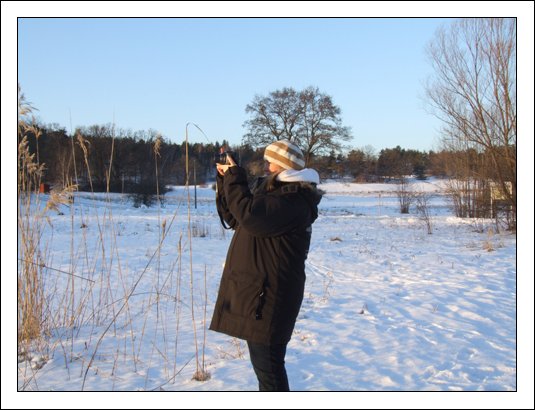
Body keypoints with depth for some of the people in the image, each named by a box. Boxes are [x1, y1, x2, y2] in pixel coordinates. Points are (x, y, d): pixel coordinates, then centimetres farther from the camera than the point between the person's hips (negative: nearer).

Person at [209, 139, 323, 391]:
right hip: (254, 288, 11)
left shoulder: (295, 199, -17)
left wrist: (234, 179, -15)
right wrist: (225, 181, 12)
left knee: (267, 362, -7)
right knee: (262, 359, 22)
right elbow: (235, 218, 23)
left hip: (268, 295, -11)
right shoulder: (271, 189, 16)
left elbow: (251, 217, -28)